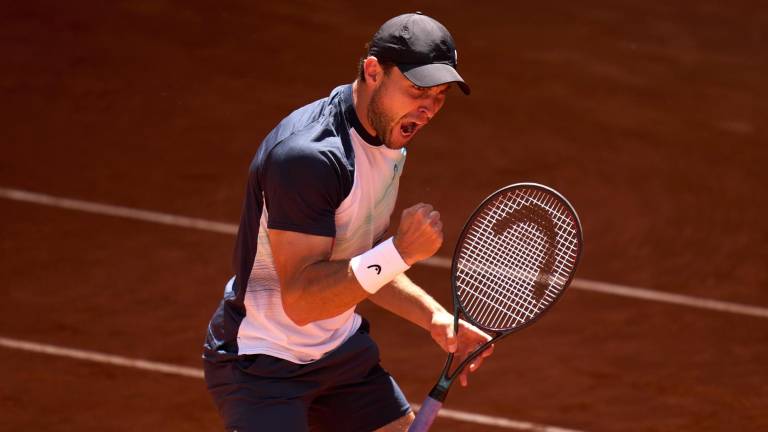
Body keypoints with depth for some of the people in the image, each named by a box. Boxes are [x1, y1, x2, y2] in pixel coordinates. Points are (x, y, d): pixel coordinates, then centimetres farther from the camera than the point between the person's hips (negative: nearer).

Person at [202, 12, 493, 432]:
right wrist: (400, 251, -37)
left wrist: (434, 317, 2)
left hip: (342, 348, 9)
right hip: (260, 362, -9)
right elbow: (301, 298, -31)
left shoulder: (389, 137, 3)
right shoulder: (306, 155, -28)